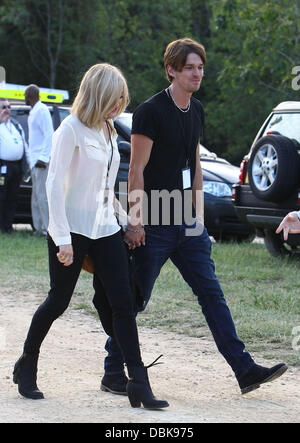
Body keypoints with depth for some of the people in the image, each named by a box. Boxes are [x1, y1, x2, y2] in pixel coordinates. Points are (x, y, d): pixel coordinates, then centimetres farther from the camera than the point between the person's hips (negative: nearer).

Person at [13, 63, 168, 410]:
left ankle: (138, 383, -4)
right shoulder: (72, 129, -11)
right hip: (73, 230, -6)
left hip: (105, 229, 7)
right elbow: (54, 185, -15)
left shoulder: (107, 131, 12)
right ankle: (26, 366, 27)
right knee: (58, 302, 5)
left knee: (122, 303, -2)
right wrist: (63, 239, -19)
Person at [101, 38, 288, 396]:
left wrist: (198, 213, 16)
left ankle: (245, 370, 3)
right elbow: (136, 170, -13)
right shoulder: (151, 111, -11)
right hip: (154, 225, -7)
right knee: (134, 299, 1)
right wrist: (135, 221, -16)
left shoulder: (196, 111, 12)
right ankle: (113, 374, 12)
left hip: (186, 223, 7)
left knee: (211, 293, 4)